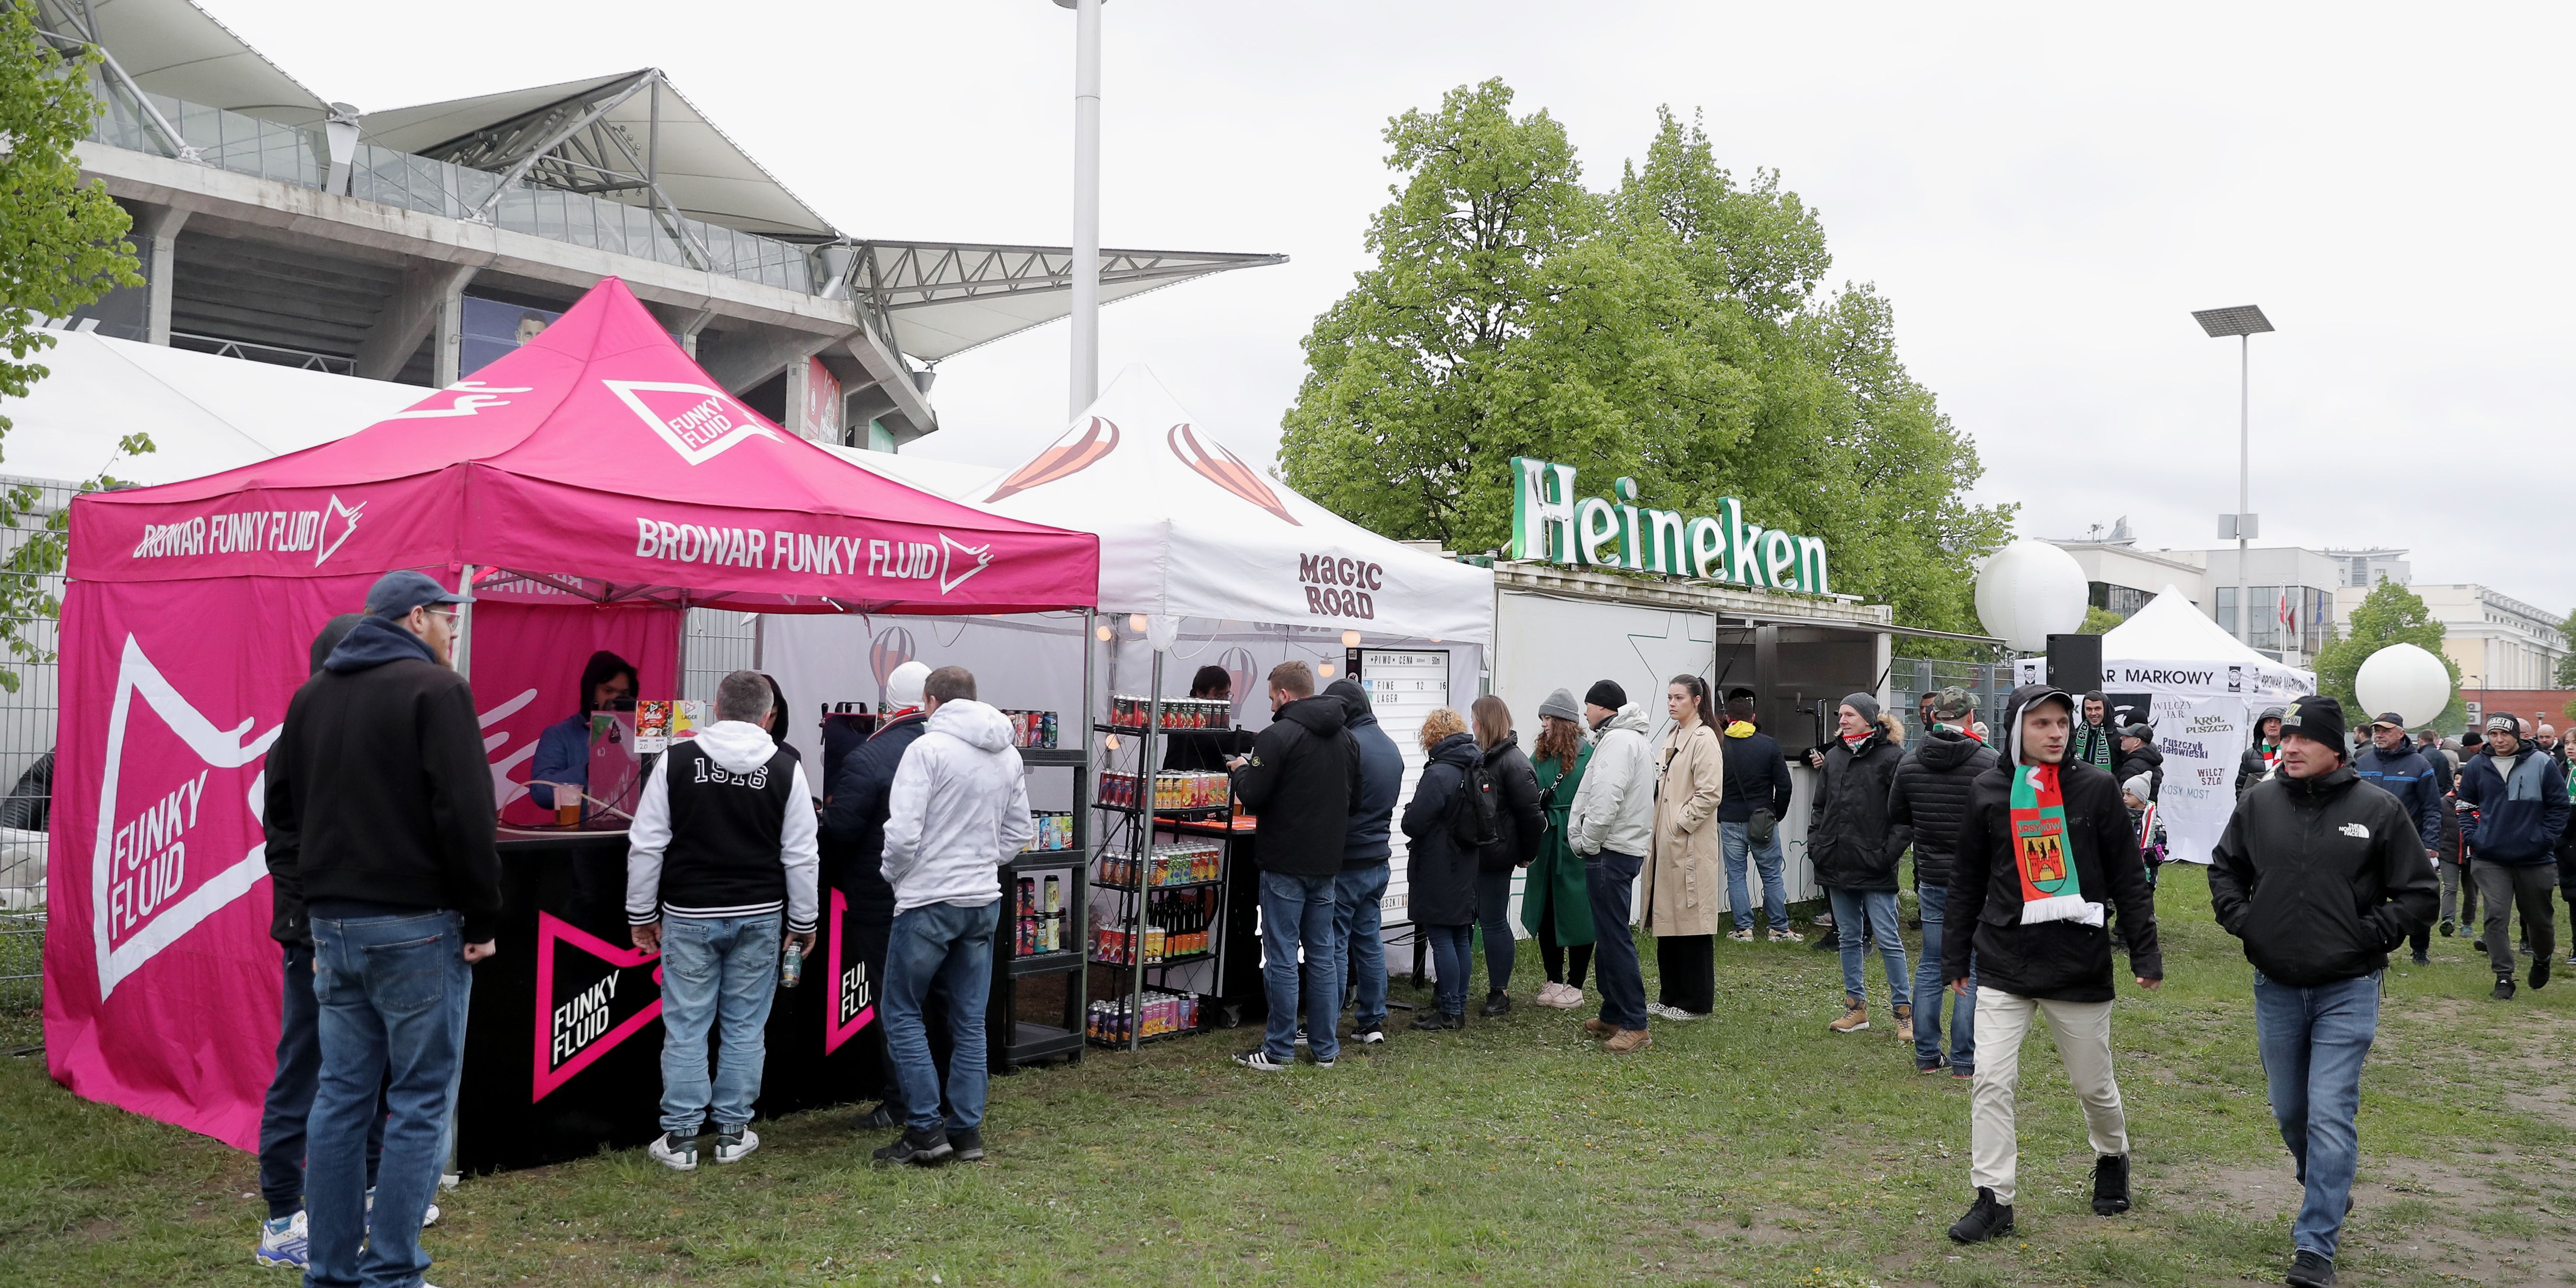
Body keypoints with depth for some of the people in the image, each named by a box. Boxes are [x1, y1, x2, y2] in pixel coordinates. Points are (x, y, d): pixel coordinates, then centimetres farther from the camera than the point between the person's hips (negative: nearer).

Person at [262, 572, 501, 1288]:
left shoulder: (313, 694, 14)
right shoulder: (434, 689, -10)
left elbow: (281, 808, 18)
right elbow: (467, 815, -16)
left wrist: (320, 893, 18)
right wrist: (484, 918, -9)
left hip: (332, 924, 7)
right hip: (416, 926, -7)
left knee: (341, 1095, 12)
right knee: (419, 1102, -1)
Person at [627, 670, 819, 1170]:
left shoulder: (677, 760, -3)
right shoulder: (785, 768, -3)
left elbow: (646, 845, -1)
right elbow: (800, 856, 0)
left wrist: (642, 914, 8)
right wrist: (803, 922, 10)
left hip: (689, 916, 0)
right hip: (758, 917, 1)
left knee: (686, 1027, 5)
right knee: (745, 1027, 9)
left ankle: (679, 1138, 9)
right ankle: (733, 1132, 15)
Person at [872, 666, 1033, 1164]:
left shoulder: (927, 748, -13)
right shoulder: (1009, 755, 8)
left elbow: (903, 833, -17)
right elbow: (1019, 832, 15)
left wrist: (895, 875, 1)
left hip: (930, 902, -6)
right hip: (985, 901, 6)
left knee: (902, 1012, 6)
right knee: (970, 1020, 12)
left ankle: (926, 1131, 3)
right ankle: (968, 1132, 15)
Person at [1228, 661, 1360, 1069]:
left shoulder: (1279, 736, -15)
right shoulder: (1345, 737, 10)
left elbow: (1252, 797, -15)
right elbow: (1354, 798, 17)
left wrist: (1241, 770, 4)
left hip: (1285, 864, -7)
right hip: (1328, 862, 7)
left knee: (1281, 956, 0)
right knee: (1323, 955, 12)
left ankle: (1279, 1049, 5)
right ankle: (1326, 1047, 17)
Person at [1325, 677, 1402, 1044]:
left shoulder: (1348, 743, -18)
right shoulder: (1390, 747, 12)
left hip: (1346, 863, -8)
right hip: (1379, 859, 8)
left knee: (1334, 944, -3)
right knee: (1370, 941, 14)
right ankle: (1373, 1023, 18)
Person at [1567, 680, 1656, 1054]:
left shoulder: (1618, 741, -15)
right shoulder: (1633, 739, 20)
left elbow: (1606, 800, -25)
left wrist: (1588, 842, -13)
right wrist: (1590, 843, 14)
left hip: (1611, 852, -11)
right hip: (1622, 848, 11)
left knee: (1615, 937, -9)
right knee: (1608, 935, 16)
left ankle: (1635, 1026, -8)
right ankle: (1613, 1015, 24)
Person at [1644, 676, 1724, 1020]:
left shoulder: (1704, 740, -11)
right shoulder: (1672, 737, 16)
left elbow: (1710, 794, -18)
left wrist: (1681, 824, -16)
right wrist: (1659, 830, 12)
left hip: (1690, 845, -9)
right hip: (1666, 843, 9)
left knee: (1691, 921, -2)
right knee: (1667, 919, 11)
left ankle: (1696, 1002, 6)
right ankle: (1672, 996, 20)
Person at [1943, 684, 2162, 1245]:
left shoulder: (2096, 788, -3)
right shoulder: (1989, 792, 1)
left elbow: (2129, 877, 2)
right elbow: (1967, 881, 8)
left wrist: (2145, 952, -1)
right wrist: (1955, 956, 10)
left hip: (2081, 963, -1)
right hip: (2003, 964, 1)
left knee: (2094, 1084, 13)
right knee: (1991, 1082, -6)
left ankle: (2112, 1158, 42)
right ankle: (1993, 1198, 4)